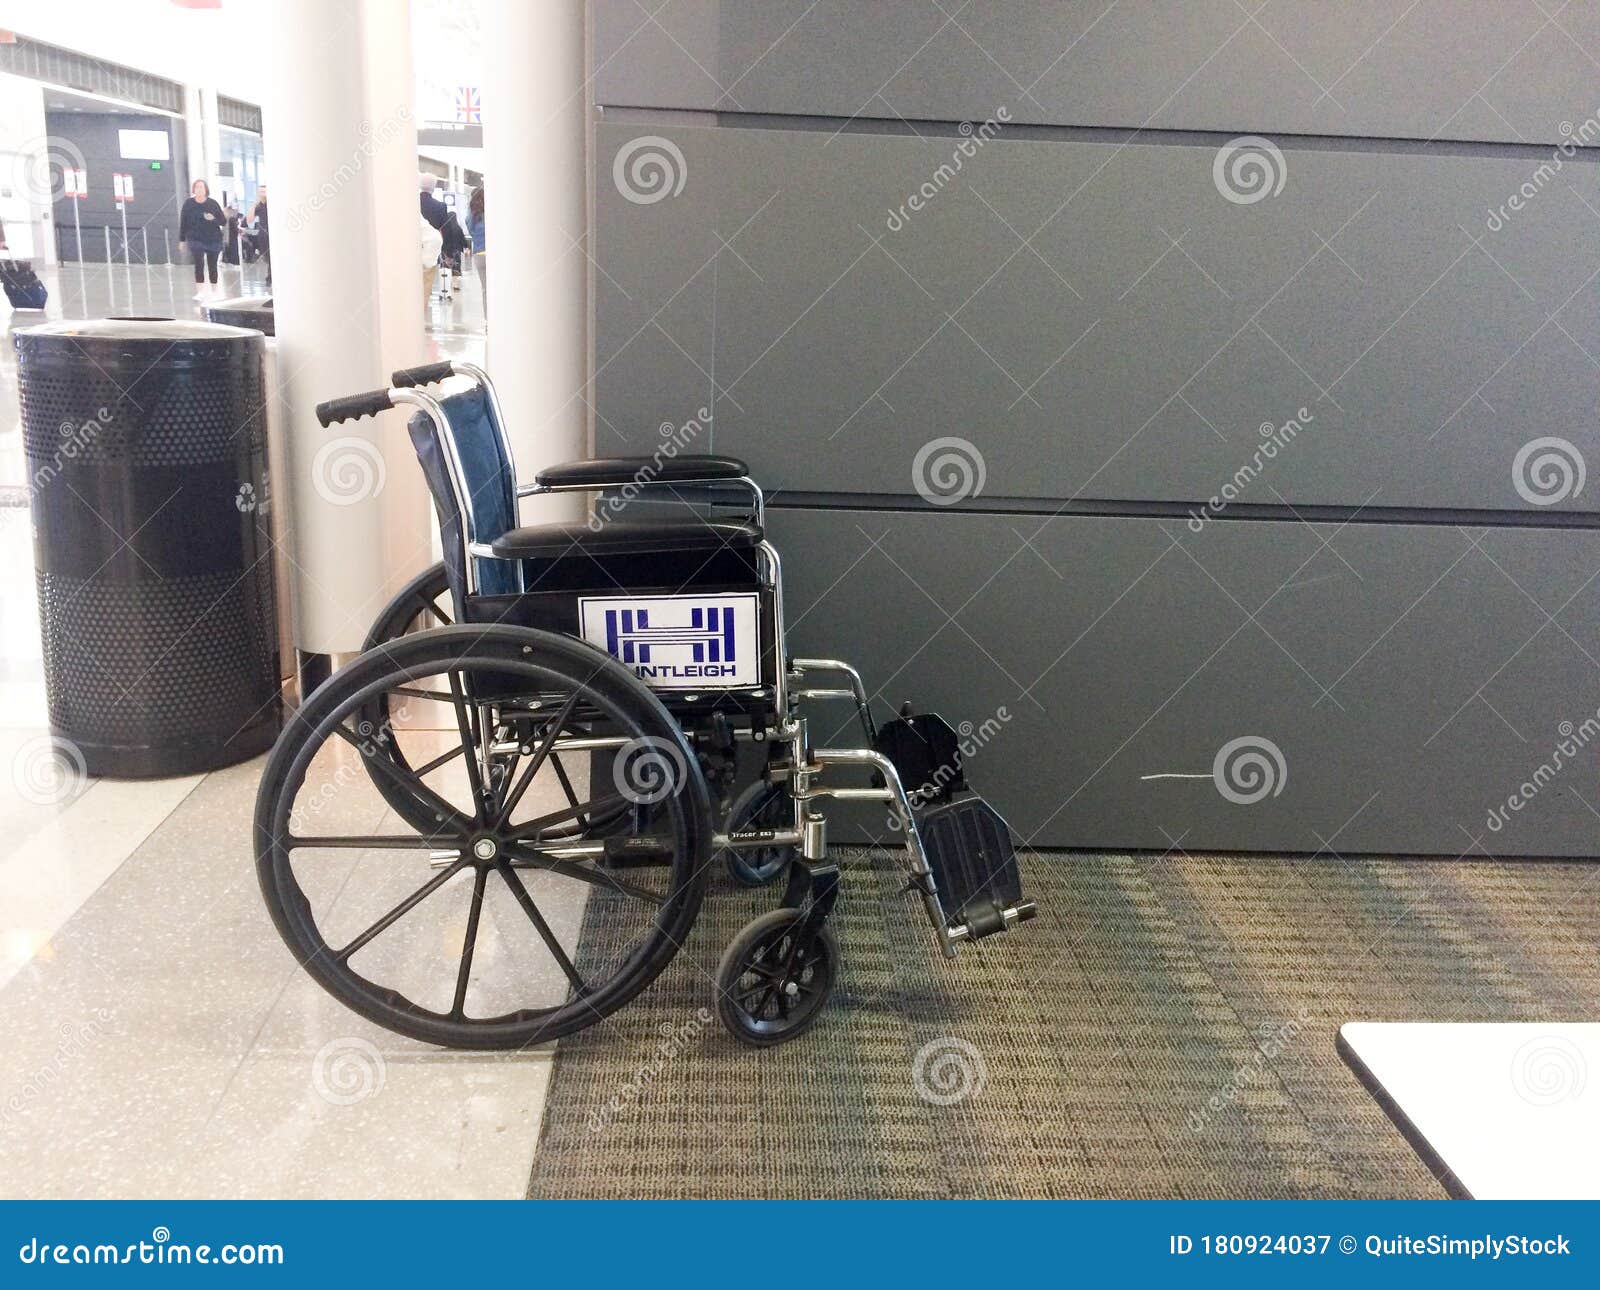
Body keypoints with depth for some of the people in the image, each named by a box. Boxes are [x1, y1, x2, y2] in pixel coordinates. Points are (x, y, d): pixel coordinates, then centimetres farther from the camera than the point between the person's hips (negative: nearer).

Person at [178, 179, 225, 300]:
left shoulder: (213, 203, -3)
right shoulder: (189, 204, -2)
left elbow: (223, 221, -2)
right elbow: (183, 222, 2)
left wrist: (213, 219, -24)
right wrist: (182, 240, 2)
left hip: (213, 239, 1)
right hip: (196, 239, -1)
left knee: (212, 265, 10)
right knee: (199, 264, -12)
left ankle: (214, 290, 24)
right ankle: (201, 292, -12)